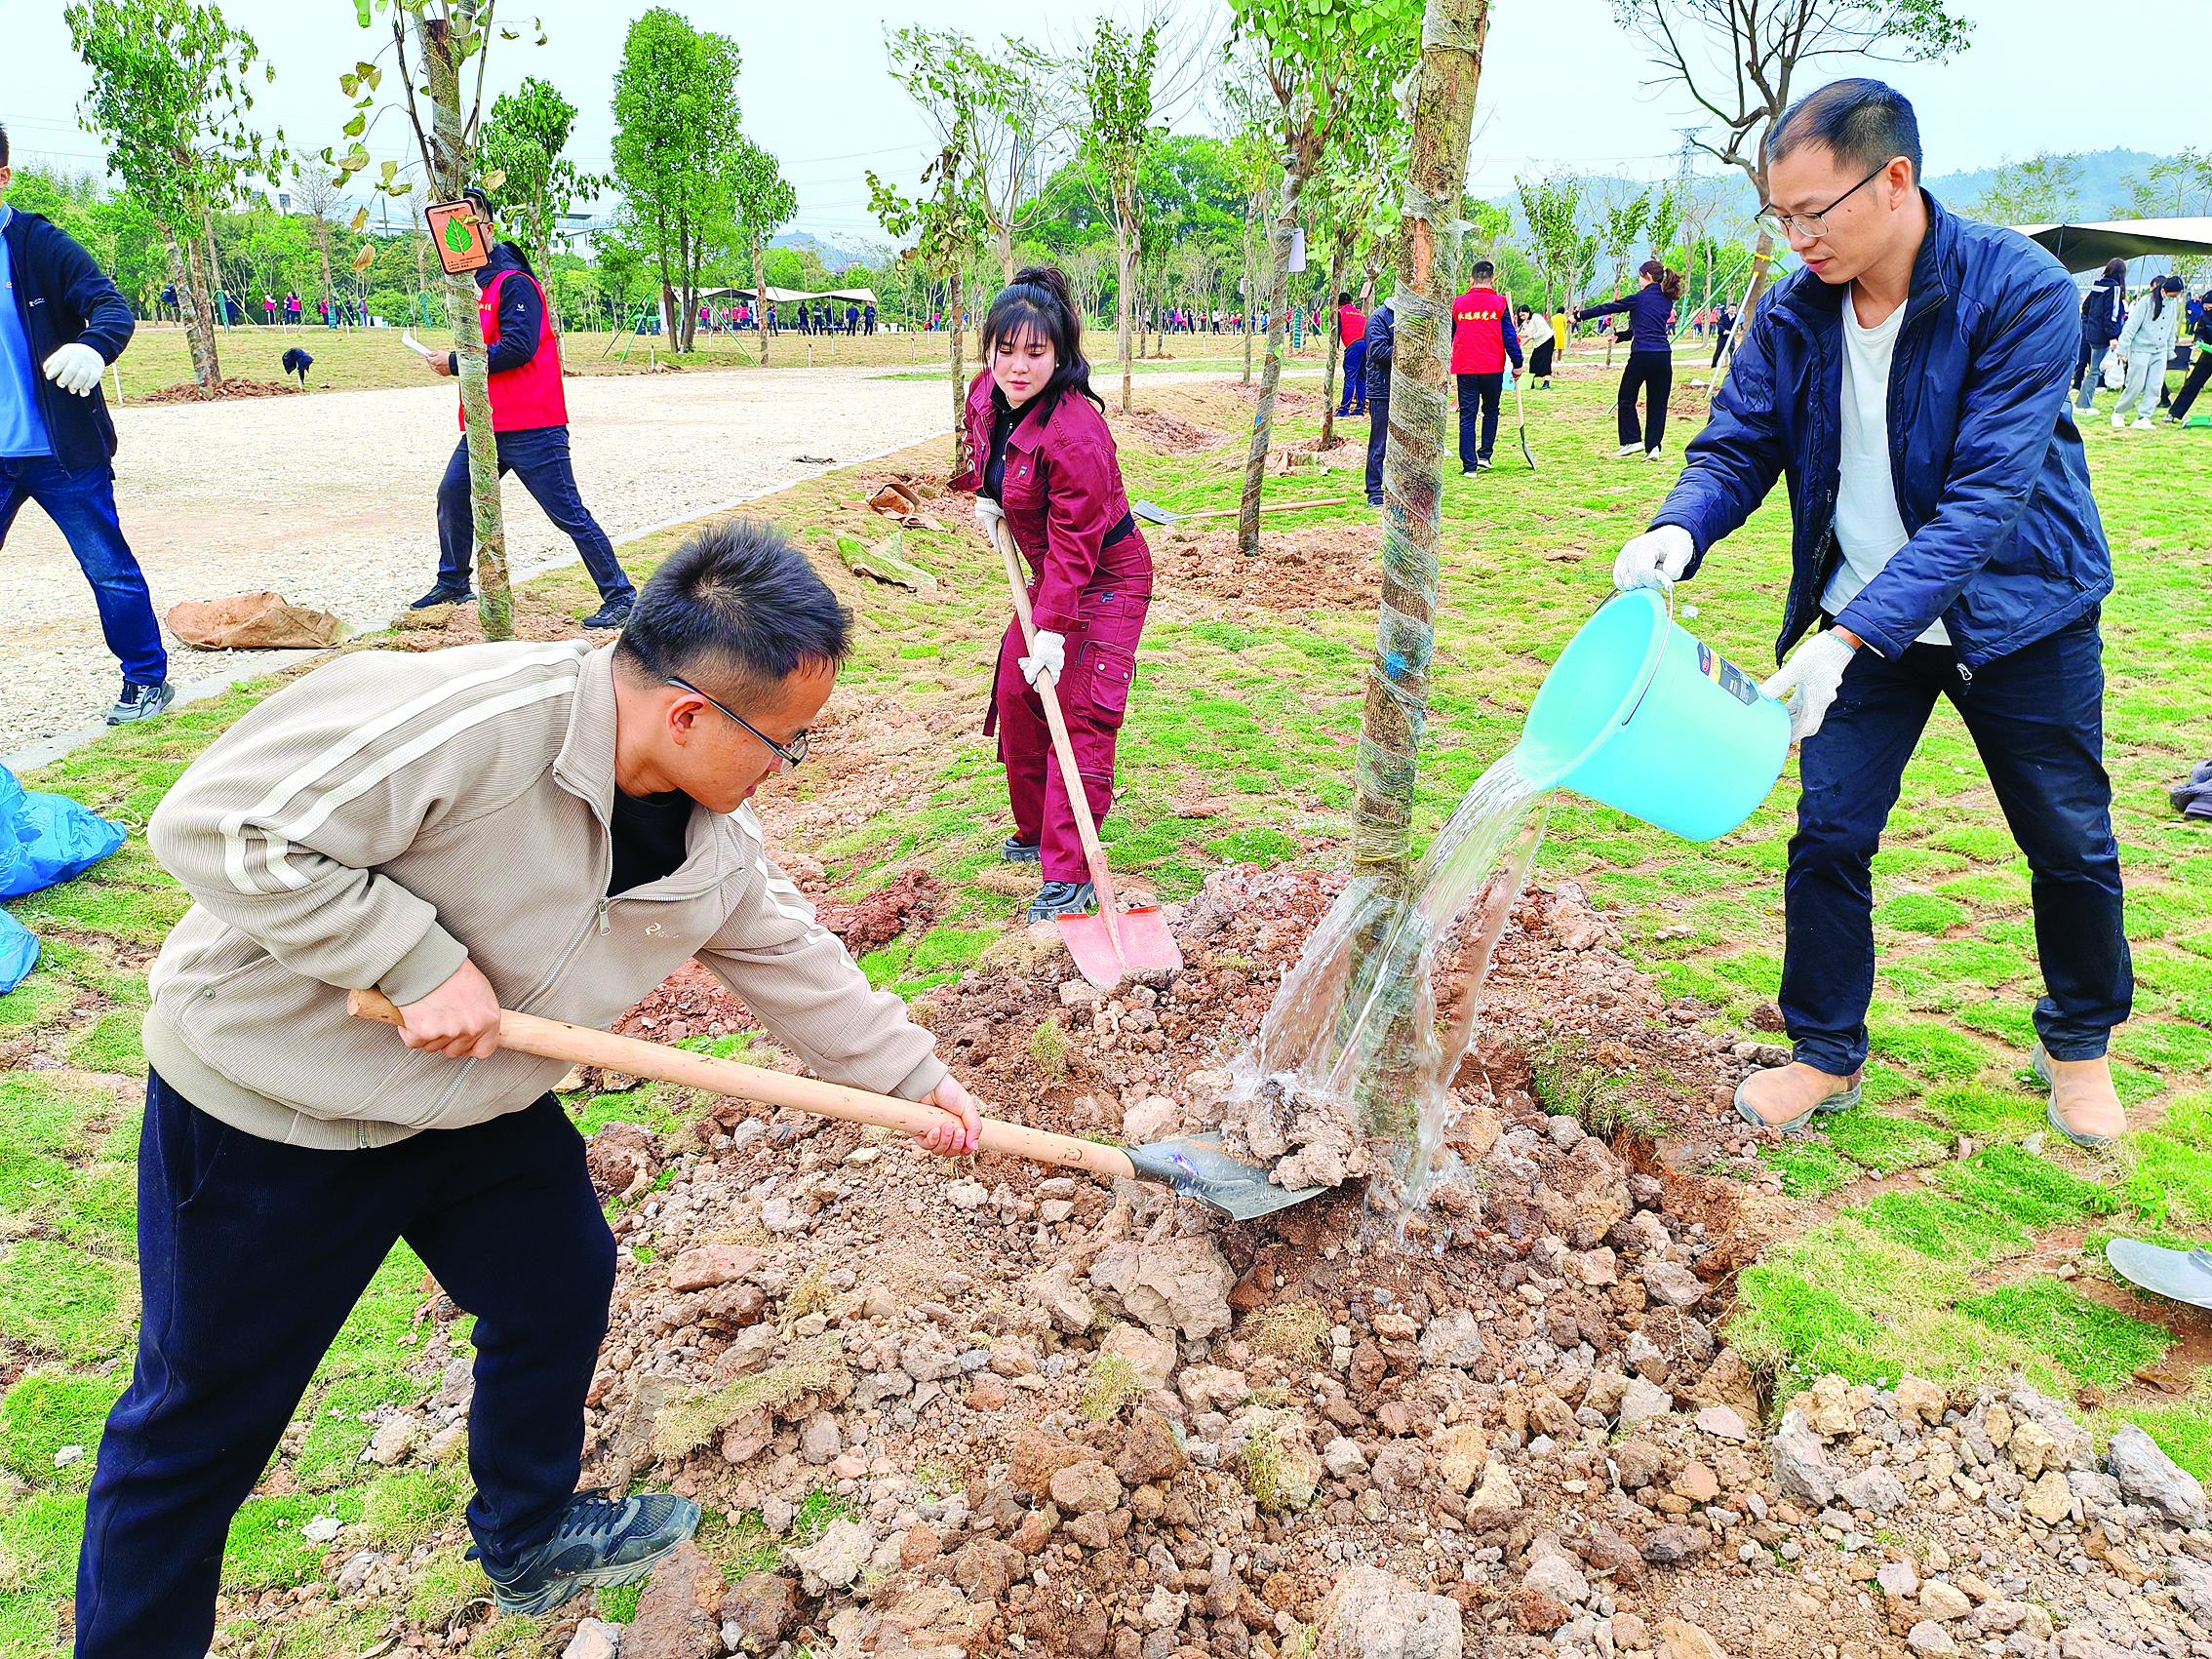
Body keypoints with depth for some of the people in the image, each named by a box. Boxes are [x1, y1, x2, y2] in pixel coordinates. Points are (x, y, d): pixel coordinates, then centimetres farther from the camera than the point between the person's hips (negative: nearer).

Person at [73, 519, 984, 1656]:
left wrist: (913, 1073, 9)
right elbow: (216, 823, -31)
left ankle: (530, 1540, 43)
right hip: (263, 1103, -7)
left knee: (560, 1286, 18)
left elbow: (789, 957, 7)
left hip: (474, 1101, 7)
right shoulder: (473, 721, -34)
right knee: (204, 1421, 7)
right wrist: (419, 960, -32)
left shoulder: (715, 841, -8)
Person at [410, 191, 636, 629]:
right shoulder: (473, 284, 18)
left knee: (568, 514, -10)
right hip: (486, 426, 10)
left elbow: (519, 346, -22)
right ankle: (452, 585, 31)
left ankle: (619, 597, -4)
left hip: (530, 428, -10)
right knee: (452, 495, 15)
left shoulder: (514, 283, -11)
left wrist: (455, 363, -14)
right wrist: (452, 359, 3)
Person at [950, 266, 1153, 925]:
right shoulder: (986, 396, -6)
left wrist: (1052, 629, -30)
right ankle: (1034, 833, 29)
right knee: (1015, 695, 12)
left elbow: (1072, 544, -28)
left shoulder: (1075, 435, -31)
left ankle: (1069, 876, -7)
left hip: (1105, 579, -9)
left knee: (1081, 718, -11)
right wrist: (986, 494, 4)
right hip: (1047, 573, 9)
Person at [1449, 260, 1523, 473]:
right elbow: (1509, 336, -2)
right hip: (1493, 367, -1)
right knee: (1490, 411, 19)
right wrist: (1517, 363, 6)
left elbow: (1448, 337, 11)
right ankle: (1484, 455, 14)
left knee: (1467, 416, 2)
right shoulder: (1499, 303, -2)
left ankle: (1469, 465, -2)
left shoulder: (1457, 304, 3)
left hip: (1465, 368, 1)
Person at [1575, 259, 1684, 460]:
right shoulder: (1667, 301, 15)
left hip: (1642, 355, -5)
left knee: (1626, 399, 11)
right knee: (1657, 403, 8)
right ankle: (1653, 446, 2)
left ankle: (1633, 440, 6)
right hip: (1663, 355, 5)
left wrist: (1580, 315, 14)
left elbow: (1608, 308, 4)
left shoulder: (1639, 298, -2)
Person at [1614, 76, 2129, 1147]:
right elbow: (1736, 445, -6)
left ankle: (2078, 1046, 36)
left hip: (2017, 613, -2)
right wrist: (1679, 531, -30)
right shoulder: (1792, 313, -10)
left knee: (2069, 843, 12)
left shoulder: (2022, 293, -24)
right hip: (1864, 618, 3)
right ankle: (1826, 1055, 18)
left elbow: (1985, 496, -30)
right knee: (1828, 833, 0)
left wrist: (1855, 635, -39)